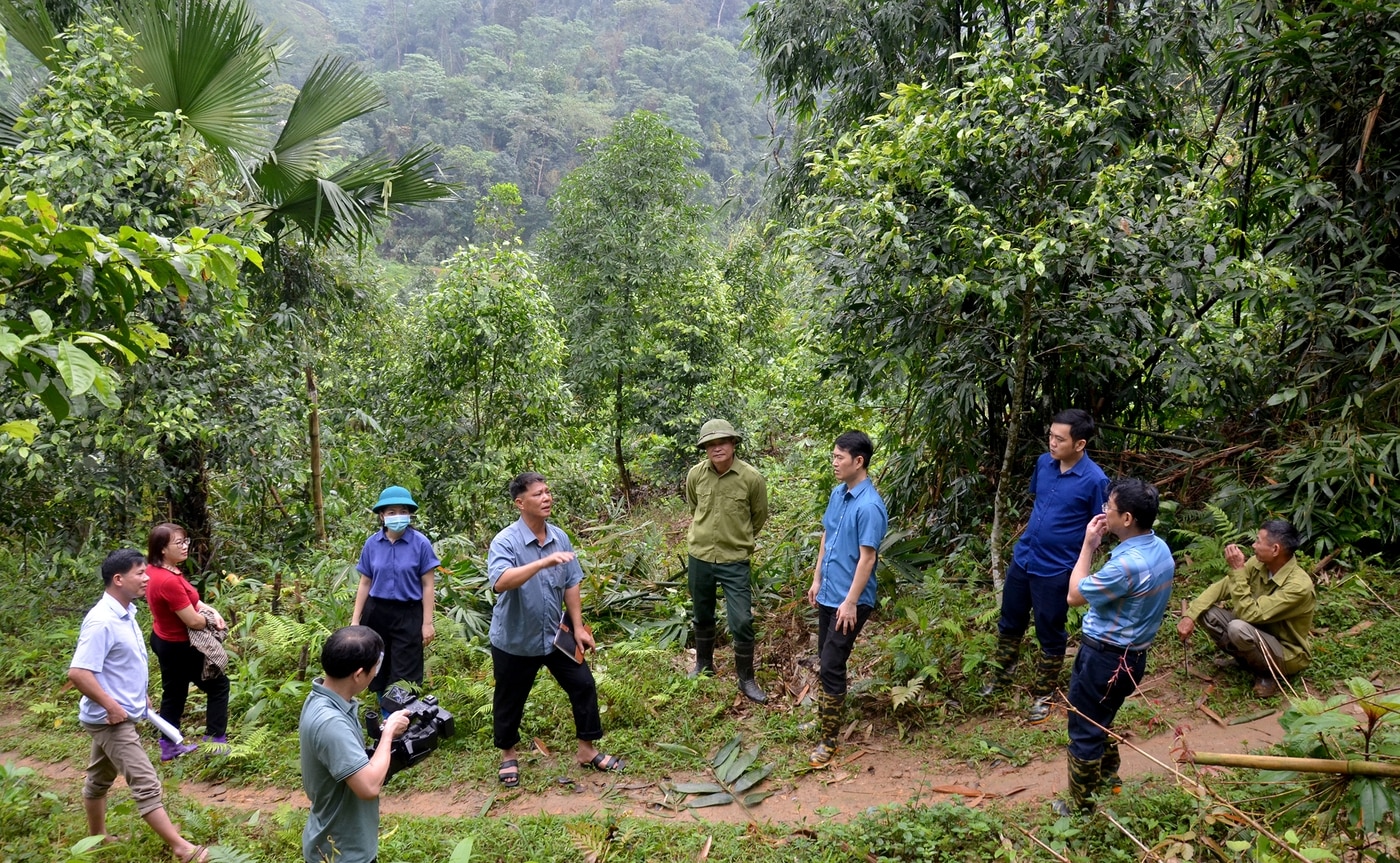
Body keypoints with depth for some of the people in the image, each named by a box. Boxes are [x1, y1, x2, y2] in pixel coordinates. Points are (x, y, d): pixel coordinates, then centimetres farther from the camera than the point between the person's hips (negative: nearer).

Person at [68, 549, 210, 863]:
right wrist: (112, 707, -24)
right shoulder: (102, 621, -25)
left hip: (121, 715, 10)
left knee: (99, 778, 23)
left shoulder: (125, 613, 6)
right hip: (112, 719, -10)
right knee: (146, 785, -8)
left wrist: (140, 696, 20)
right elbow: (78, 672, -29)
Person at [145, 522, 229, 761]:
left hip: (165, 641, 9)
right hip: (179, 647, -9)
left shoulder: (155, 570, -1)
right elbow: (193, 621, -27)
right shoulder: (168, 581, -32)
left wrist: (211, 611, -4)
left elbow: (189, 599, 11)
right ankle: (216, 740, 12)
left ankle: (169, 746, 33)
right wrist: (213, 619, -6)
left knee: (174, 692, 21)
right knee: (219, 684, 7)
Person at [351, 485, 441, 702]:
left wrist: (427, 623, -7)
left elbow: (427, 586, -5)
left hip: (408, 614, -3)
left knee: (404, 677, -2)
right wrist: (355, 620, 5)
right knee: (379, 672, 13)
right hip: (377, 612, 3)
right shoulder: (372, 544, -1)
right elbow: (365, 584, 6)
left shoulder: (420, 543, -9)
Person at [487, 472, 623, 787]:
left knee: (584, 686, 7)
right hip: (514, 640, -4)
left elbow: (571, 585, 4)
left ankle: (588, 750, 24)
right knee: (510, 700, 12)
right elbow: (500, 582, -40)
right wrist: (543, 562, -48)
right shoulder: (505, 542, -21)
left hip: (556, 634, 5)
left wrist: (578, 627, 2)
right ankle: (509, 755, 36)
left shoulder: (560, 538, -4)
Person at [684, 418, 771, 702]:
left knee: (741, 622, -1)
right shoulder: (695, 475, -7)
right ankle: (703, 665, 40)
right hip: (699, 557, 3)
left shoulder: (752, 478, -16)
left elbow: (759, 517, 3)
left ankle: (746, 680, 16)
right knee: (702, 617, 19)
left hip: (734, 561, -3)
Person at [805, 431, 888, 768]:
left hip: (850, 600, -8)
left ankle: (828, 739, 2)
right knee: (826, 661, 19)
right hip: (828, 594, 8)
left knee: (831, 665, -7)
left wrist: (851, 602, -20)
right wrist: (817, 579, 16)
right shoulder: (837, 494, 5)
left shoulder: (870, 506, -22)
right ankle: (830, 712, 36)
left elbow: (867, 557, -21)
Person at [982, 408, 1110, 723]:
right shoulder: (1044, 462, -4)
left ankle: (1042, 695, 30)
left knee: (1050, 635, 12)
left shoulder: (1095, 480, -21)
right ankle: (1000, 674, 45)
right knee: (1010, 622, 23)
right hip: (1022, 558, 6)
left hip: (1056, 570, -6)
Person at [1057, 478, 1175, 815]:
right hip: (1133, 654, 9)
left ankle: (1081, 806, 23)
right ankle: (1108, 776, 50)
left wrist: (1088, 545, -13)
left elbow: (1074, 595, -16)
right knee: (1100, 720, 30)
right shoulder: (1159, 548, -2)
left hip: (1104, 657, -9)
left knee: (1084, 732, 8)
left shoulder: (1127, 564, -32)